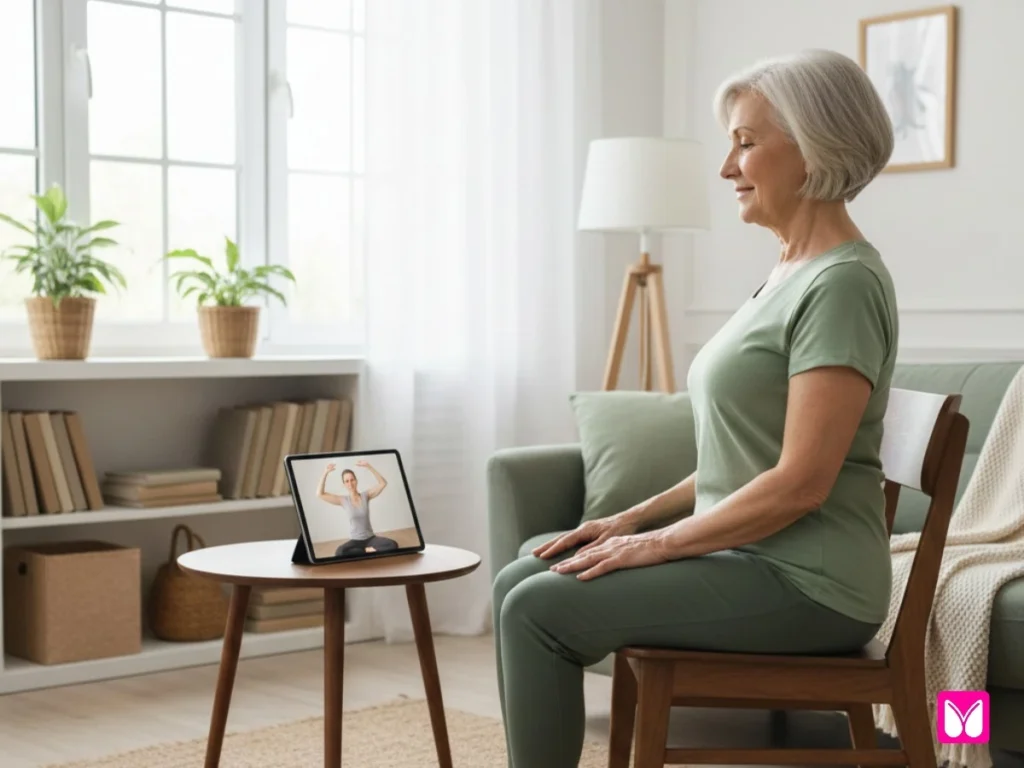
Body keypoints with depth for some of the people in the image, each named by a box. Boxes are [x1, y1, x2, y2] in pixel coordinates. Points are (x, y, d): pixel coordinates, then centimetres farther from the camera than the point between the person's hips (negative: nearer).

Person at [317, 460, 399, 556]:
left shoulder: (365, 495, -1)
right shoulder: (343, 500, -3)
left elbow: (383, 483, -10)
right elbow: (320, 494, -10)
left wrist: (369, 467, -19)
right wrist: (325, 473, -19)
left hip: (370, 538, 0)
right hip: (355, 540, 0)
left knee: (393, 545, -30)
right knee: (339, 552, -36)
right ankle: (368, 551, -17)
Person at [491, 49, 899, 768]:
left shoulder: (844, 282, -16)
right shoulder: (789, 273, 14)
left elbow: (800, 484, -22)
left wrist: (656, 543, -14)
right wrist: (633, 518, 8)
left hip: (803, 584, -9)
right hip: (744, 553, 9)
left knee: (540, 610, -15)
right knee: (518, 581, 5)